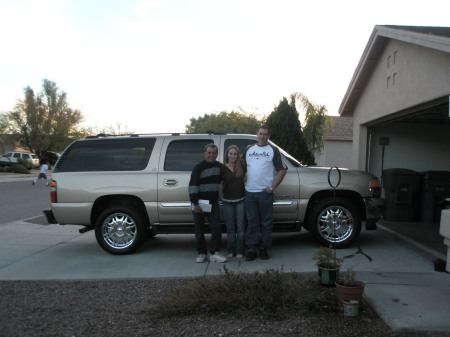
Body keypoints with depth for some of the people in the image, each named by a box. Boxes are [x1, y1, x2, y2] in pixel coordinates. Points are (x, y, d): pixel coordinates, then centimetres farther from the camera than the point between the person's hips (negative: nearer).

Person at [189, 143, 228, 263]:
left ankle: (214, 253, 6)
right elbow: (193, 186, -14)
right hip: (199, 203, -4)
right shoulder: (199, 167, -8)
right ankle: (201, 253, 15)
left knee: (216, 227, -3)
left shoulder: (220, 166, 9)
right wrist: (194, 203, -18)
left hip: (213, 203, 4)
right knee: (199, 229, 4)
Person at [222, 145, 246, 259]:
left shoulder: (242, 167, 1)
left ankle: (240, 251, 10)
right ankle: (231, 251, 17)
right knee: (230, 227, 8)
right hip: (227, 201, 0)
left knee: (240, 227, 2)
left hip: (240, 200, 0)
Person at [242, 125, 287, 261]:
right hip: (250, 192, 3)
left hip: (265, 192, -2)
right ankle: (251, 249, 11)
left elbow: (282, 170, 1)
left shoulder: (273, 150, 5)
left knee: (266, 221, 3)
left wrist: (272, 187, -7)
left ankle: (264, 248, 13)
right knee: (252, 221, 5)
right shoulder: (249, 150, 15)